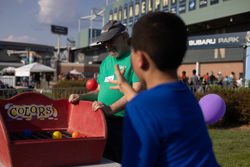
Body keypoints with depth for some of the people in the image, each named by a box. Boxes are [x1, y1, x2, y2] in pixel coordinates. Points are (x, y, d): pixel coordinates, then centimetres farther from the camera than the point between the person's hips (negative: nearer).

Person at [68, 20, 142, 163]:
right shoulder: (106, 62, 16)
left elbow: (136, 91, -19)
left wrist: (111, 109, -28)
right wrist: (81, 97, 5)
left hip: (125, 124, -7)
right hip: (102, 122, 7)